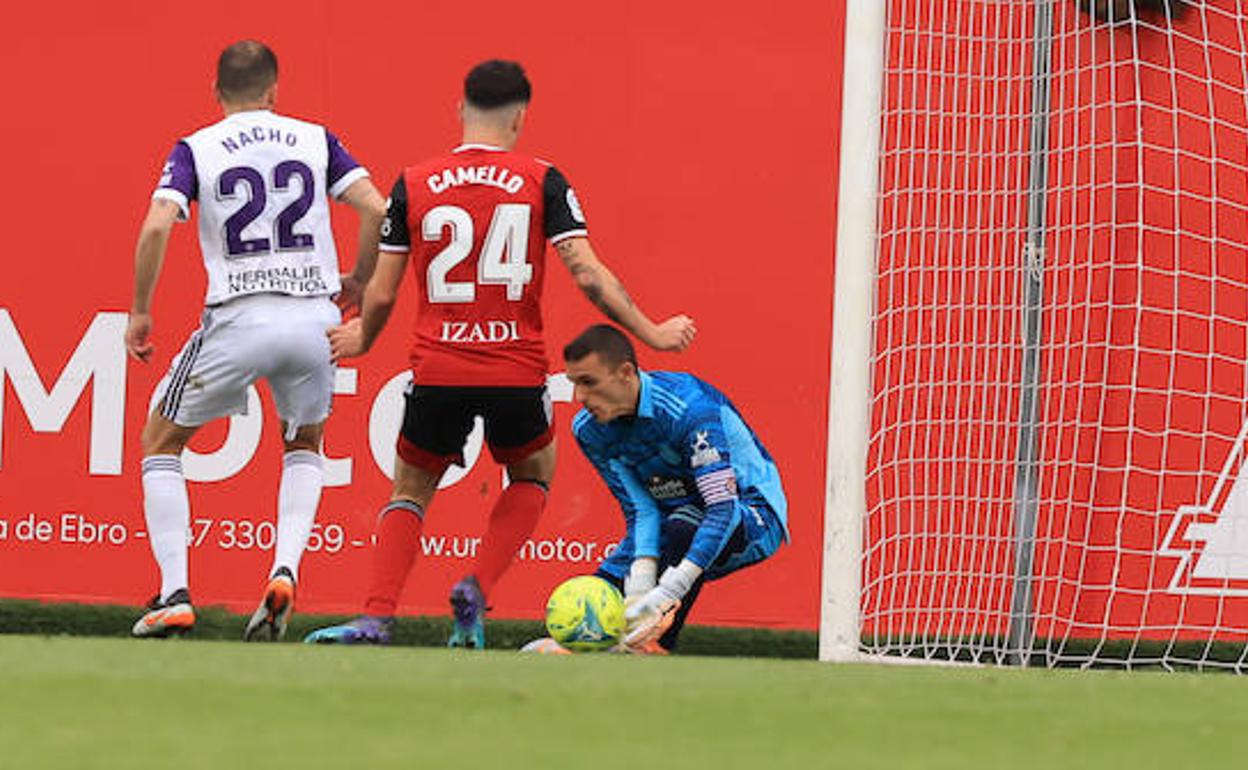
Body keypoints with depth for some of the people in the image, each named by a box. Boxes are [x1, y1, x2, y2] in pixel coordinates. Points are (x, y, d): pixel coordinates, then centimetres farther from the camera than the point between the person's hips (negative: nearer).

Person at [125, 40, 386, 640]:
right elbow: (375, 209, 0)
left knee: (160, 441, 17)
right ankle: (284, 573, 4)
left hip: (237, 320, -2)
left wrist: (140, 313, -1)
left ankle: (174, 594, 4)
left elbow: (157, 225, -10)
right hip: (314, 316, 2)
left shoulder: (195, 149, 4)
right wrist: (358, 283, 15)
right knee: (304, 446, 28)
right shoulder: (316, 141, 10)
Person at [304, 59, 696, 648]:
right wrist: (651, 334, 6)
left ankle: (376, 620, 0)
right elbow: (588, 274, -5)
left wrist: (361, 340, 28)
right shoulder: (542, 183, 0)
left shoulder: (413, 186, 3)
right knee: (533, 476, 26)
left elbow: (381, 295, 6)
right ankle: (476, 589, 5)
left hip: (437, 372, 1)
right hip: (517, 373, -1)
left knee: (411, 491, 19)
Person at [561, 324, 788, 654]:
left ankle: (655, 648, -33)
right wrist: (640, 580, -32)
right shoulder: (588, 429, -10)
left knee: (682, 526, -39)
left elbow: (723, 507, -36)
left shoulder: (688, 407, -31)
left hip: (755, 517, -6)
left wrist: (669, 592, -46)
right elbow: (639, 510, -11)